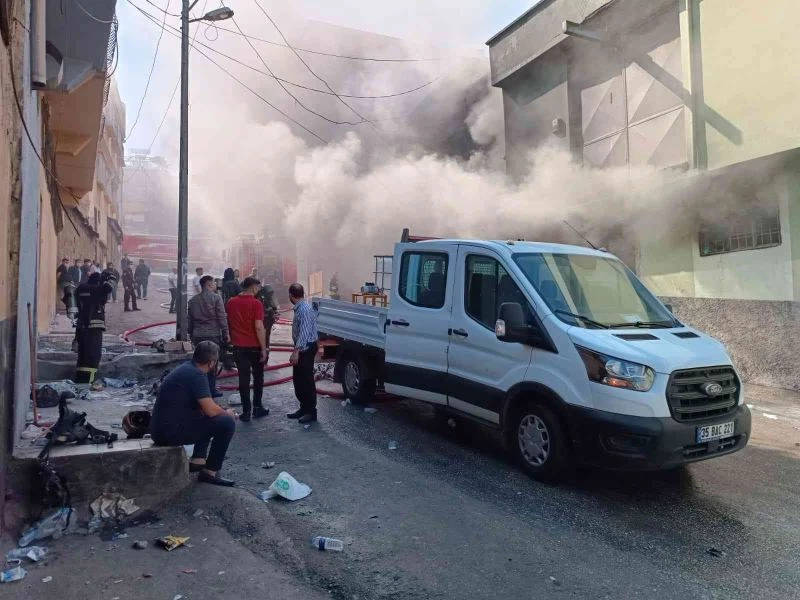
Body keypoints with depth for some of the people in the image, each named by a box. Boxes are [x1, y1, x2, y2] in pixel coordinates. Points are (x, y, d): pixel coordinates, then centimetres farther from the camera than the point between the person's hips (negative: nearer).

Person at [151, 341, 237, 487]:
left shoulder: (186, 368, 12)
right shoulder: (197, 374, -16)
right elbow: (211, 410, -19)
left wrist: (222, 412, 16)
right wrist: (227, 414, 2)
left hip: (160, 428, 10)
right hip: (171, 432, -10)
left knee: (206, 418, 28)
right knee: (227, 423, -10)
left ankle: (197, 460, 20)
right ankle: (210, 473, 0)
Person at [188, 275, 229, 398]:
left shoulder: (193, 300, 10)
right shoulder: (216, 297, -8)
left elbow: (190, 320, 14)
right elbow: (222, 317, -11)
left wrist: (191, 334, 23)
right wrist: (226, 333, -6)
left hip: (197, 336, 5)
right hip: (213, 335, -5)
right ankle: (211, 389, 6)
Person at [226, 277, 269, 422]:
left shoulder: (231, 302, 5)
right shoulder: (255, 303, -13)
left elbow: (229, 323, 14)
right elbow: (259, 327, -19)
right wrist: (264, 349, -15)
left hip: (239, 346, 4)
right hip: (255, 346, -3)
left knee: (244, 378, 6)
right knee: (258, 377, 13)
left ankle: (246, 411, 6)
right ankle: (257, 407, 18)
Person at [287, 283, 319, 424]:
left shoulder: (305, 309, -21)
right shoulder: (299, 308, 10)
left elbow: (304, 332, -27)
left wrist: (296, 351, -29)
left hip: (306, 348, -10)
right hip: (301, 348, 10)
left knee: (307, 380, -2)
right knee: (298, 379, 16)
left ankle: (311, 412, 8)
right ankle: (304, 408, 27)